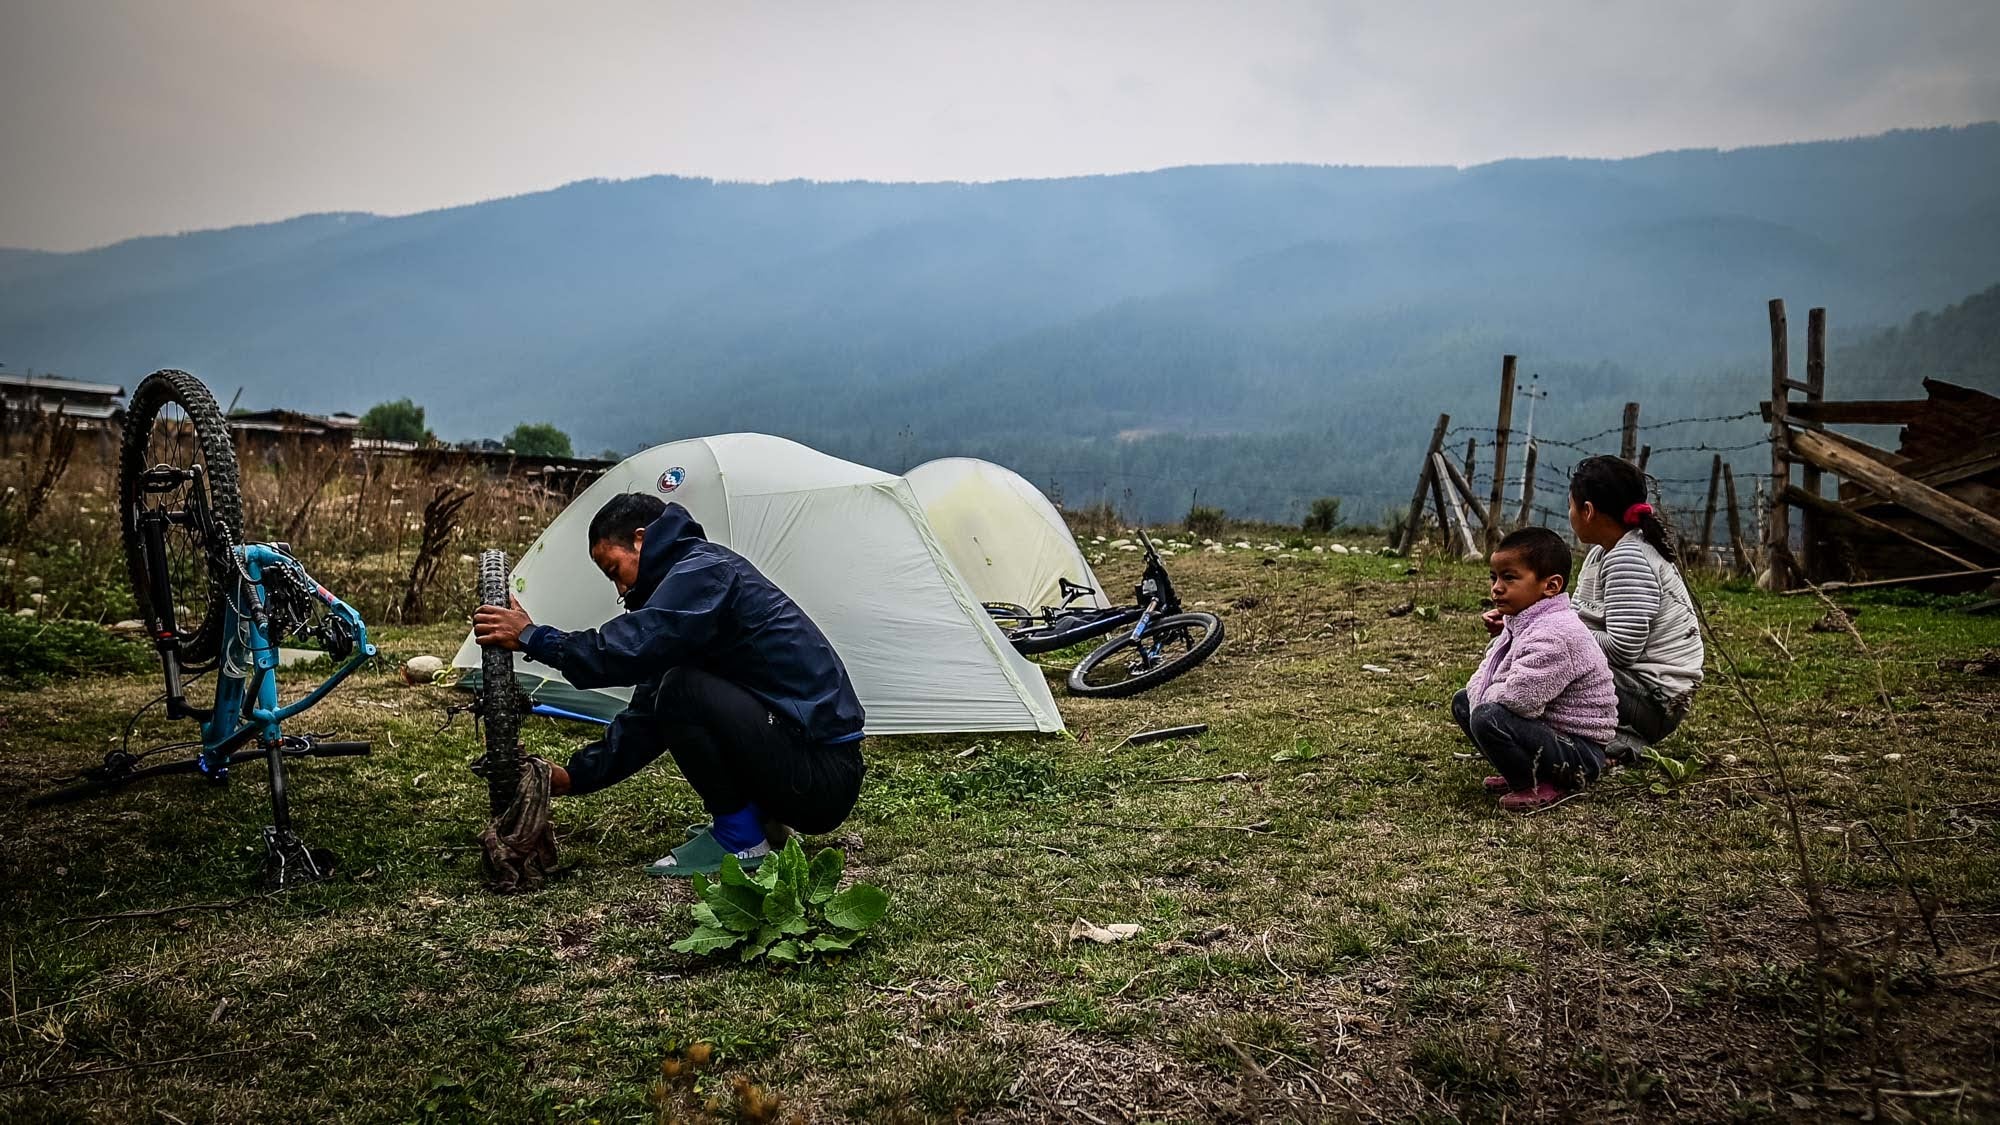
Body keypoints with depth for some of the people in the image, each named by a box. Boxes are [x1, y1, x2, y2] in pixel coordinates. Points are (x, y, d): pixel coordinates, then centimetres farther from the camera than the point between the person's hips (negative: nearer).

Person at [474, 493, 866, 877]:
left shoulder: (705, 572, -11)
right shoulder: (695, 579, 18)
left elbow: (630, 650, -25)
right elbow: (648, 712, 19)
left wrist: (532, 638, -12)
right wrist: (576, 776, 13)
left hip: (822, 776, -10)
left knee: (682, 690, -20)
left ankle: (739, 839, -6)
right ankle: (758, 820, 15)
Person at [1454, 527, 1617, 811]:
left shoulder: (1554, 636, -26)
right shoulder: (1520, 624, 8)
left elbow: (1518, 697, -34)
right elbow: (1480, 680, 11)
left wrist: (1486, 696, -13)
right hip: (1547, 730, 10)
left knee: (1488, 718, -32)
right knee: (1463, 701, 14)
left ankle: (1536, 788, -10)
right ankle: (1520, 774, 10)